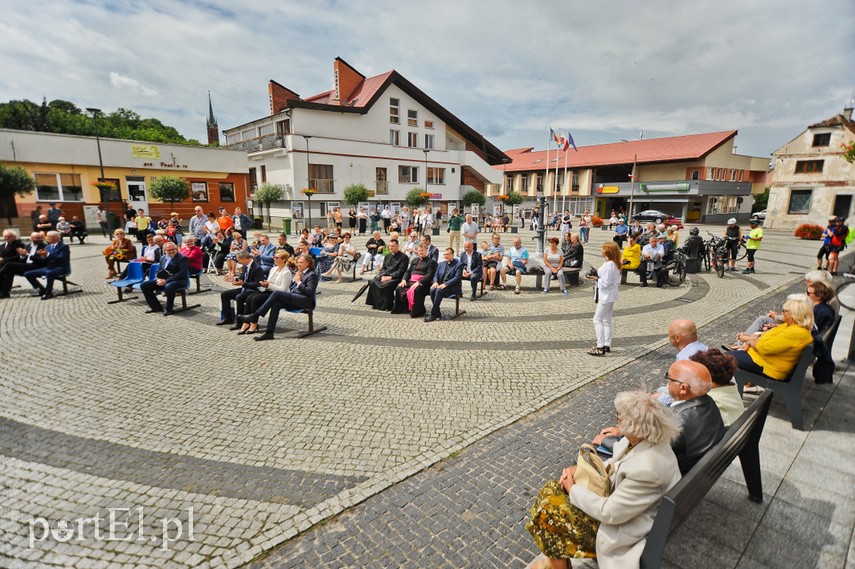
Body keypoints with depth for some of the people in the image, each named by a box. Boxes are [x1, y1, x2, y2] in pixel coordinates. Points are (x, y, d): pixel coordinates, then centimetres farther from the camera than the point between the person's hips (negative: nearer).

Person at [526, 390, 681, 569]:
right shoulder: (649, 437, -12)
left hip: (623, 525, -8)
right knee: (551, 490, 4)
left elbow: (609, 513, -27)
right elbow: (616, 464, 6)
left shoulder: (646, 470, -37)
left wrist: (572, 489, -14)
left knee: (549, 512, -6)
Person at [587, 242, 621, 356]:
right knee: (607, 321, 16)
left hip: (606, 296, -10)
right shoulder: (615, 264, 9)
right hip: (610, 296, 10)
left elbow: (605, 283, -24)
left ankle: (600, 347, -3)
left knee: (597, 319, -5)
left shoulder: (608, 265, -23)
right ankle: (607, 345, 24)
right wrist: (597, 277, 4)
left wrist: (596, 278, -10)